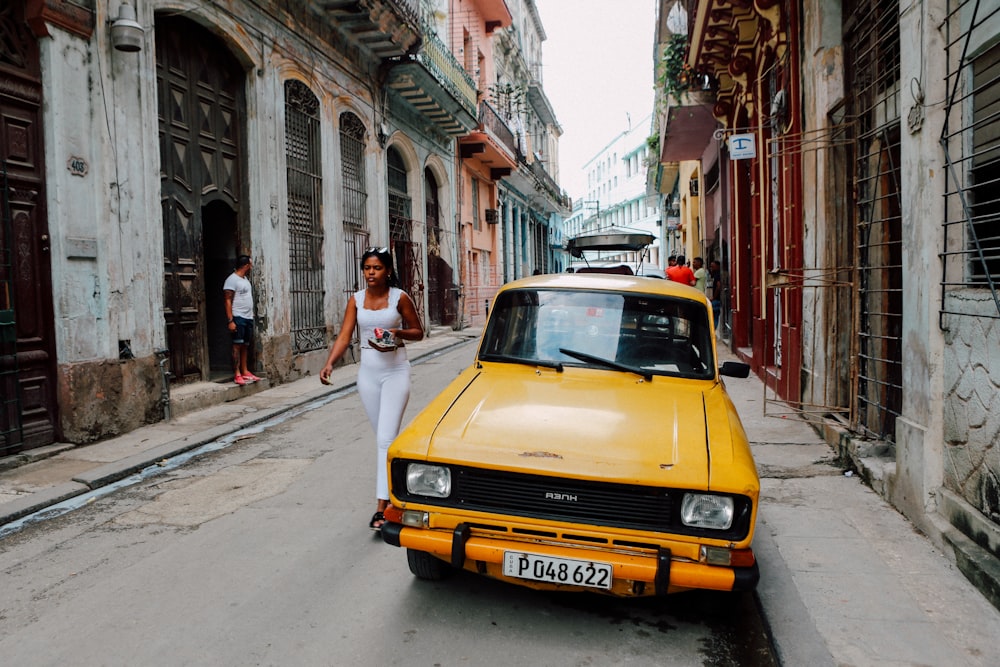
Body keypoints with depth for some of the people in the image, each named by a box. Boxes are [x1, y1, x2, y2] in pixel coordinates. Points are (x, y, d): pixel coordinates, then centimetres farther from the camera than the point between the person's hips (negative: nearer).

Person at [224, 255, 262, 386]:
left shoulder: (245, 279, 19)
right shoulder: (232, 280, -9)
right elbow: (228, 301, -13)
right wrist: (230, 321, -19)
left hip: (248, 317, 8)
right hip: (238, 317, -8)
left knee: (245, 346, 10)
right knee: (237, 345, -8)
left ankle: (244, 371, 14)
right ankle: (237, 375, -7)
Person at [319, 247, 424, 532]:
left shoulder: (400, 297, -5)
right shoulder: (356, 300, 3)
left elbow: (418, 332, 3)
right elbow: (344, 337, -5)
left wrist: (398, 332, -17)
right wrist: (329, 364, -21)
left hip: (395, 371, -4)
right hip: (367, 372, 4)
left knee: (386, 438, -11)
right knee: (382, 436, 14)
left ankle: (381, 506, -10)